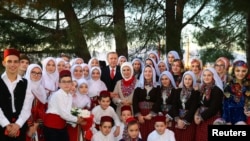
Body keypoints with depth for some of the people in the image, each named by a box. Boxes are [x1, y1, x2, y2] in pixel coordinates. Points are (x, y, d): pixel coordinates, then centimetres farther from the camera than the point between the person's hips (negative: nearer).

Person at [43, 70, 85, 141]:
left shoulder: (70, 96, 7)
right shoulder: (58, 94, -18)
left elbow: (67, 113, 8)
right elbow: (63, 114, -20)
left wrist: (78, 119, -8)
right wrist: (77, 120, -7)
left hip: (62, 126, 8)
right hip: (51, 126, -8)